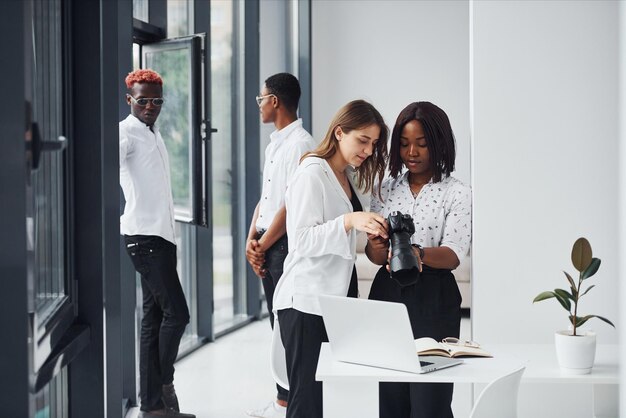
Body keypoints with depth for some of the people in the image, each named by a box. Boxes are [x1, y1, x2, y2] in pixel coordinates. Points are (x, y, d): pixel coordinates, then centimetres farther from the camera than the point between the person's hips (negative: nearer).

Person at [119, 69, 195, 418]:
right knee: (176, 313, -10)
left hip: (162, 235, 9)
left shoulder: (154, 134, 19)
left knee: (155, 318, 8)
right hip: (144, 235, -9)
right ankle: (164, 384, 7)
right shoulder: (127, 133, -8)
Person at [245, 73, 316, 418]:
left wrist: (262, 246, -12)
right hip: (267, 247, 9)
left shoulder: (300, 144, -14)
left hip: (287, 244, -9)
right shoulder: (274, 144, 16)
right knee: (279, 325, 13)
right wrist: (251, 240, 3)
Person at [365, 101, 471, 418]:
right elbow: (373, 252, 9)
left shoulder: (456, 194, -2)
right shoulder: (386, 190, 10)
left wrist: (419, 255, -34)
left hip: (432, 300, -4)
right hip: (387, 294, 4)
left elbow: (453, 255, -13)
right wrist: (376, 249, -16)